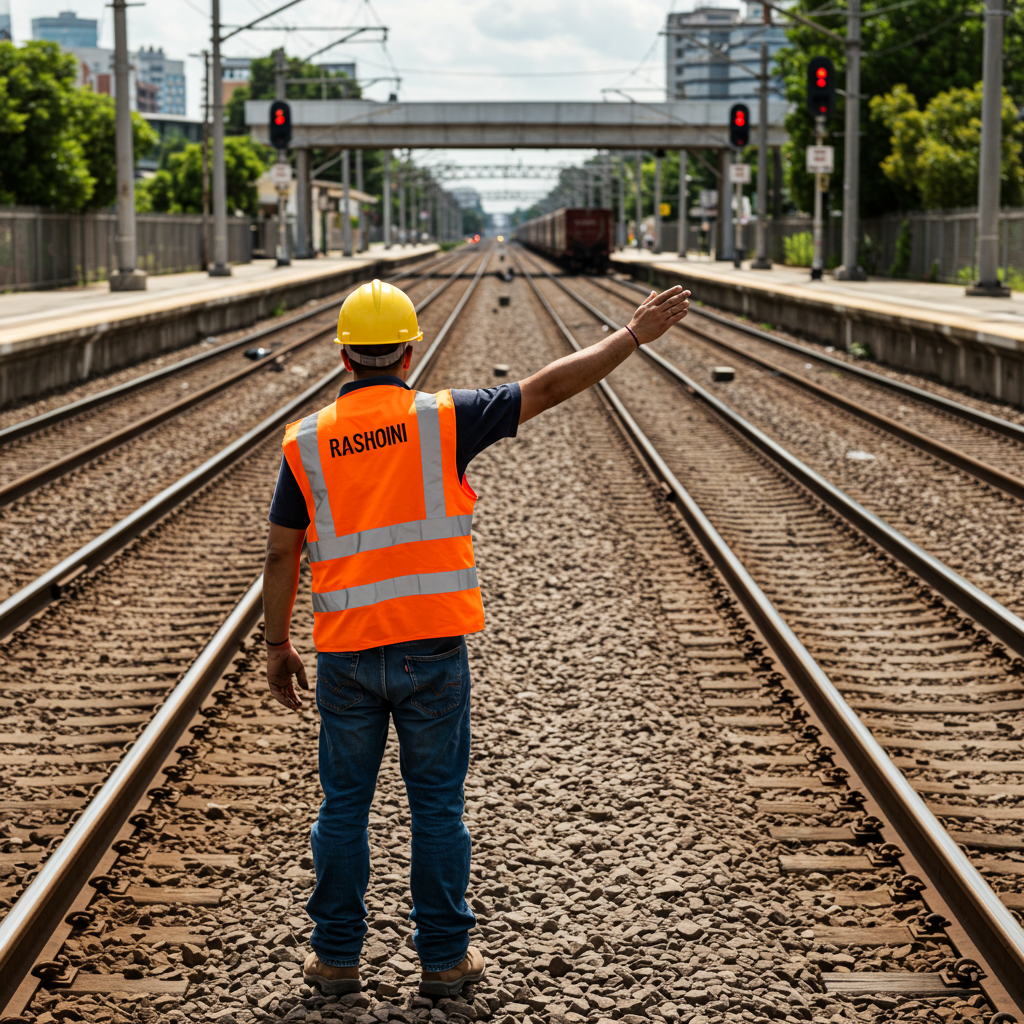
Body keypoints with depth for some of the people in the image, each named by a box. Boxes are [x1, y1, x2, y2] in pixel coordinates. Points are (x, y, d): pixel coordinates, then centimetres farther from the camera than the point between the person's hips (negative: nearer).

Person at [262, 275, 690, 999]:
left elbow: (282, 555, 3)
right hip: (432, 650, -1)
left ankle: (337, 957, 19)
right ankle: (444, 958, 17)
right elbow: (550, 388, -5)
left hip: (346, 653, 2)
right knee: (437, 806, 9)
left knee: (344, 806, 12)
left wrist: (278, 647, 13)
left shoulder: (308, 443, 1)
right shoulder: (440, 420, -5)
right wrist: (634, 336, 3)